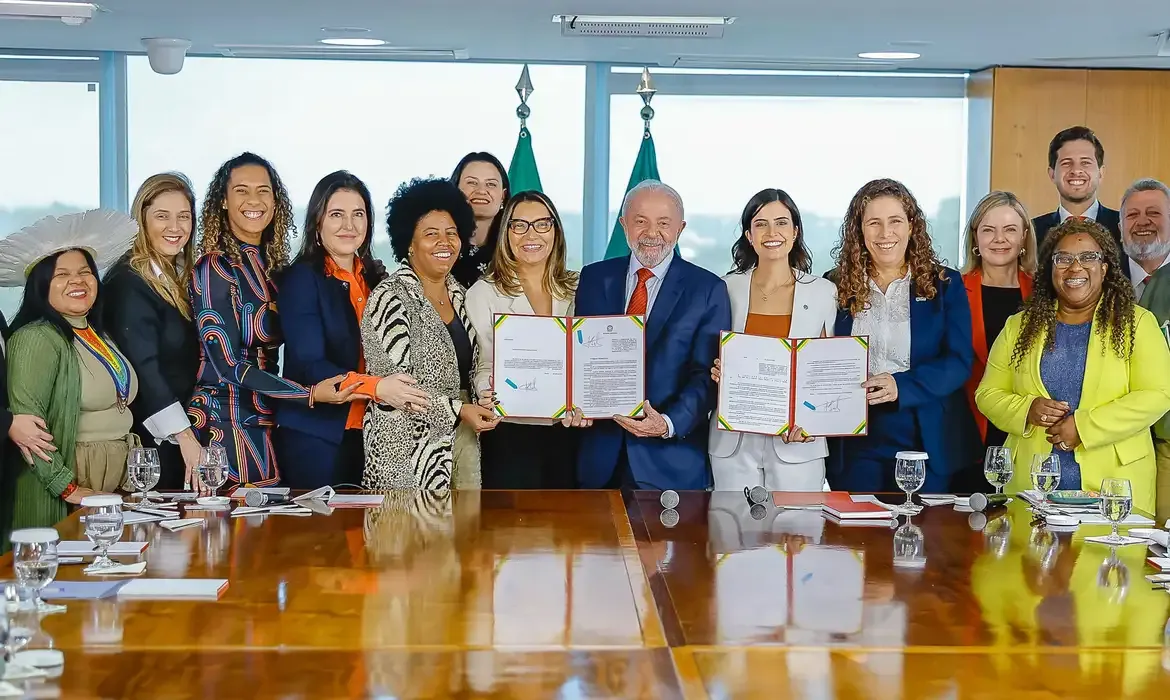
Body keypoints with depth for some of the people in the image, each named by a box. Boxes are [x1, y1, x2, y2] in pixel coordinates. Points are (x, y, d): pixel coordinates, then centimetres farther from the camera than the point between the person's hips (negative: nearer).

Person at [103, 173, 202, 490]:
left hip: (180, 439, 8)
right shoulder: (130, 283, -15)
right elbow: (144, 368, -23)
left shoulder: (182, 277, 11)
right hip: (148, 441, -8)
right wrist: (185, 437, -28)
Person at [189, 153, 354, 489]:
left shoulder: (275, 265, 9)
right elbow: (227, 363, -17)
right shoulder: (214, 268, -11)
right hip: (228, 424, -6)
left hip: (268, 422, 6)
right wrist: (310, 394, -20)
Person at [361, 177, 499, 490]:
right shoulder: (391, 298, -11)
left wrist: (482, 405, 6)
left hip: (462, 438, 7)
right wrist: (457, 410, -18)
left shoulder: (457, 292, 11)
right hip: (409, 448, -7)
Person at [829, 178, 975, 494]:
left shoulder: (945, 285, 4)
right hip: (855, 444, 1)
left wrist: (901, 386, -20)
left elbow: (960, 361, -5)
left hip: (926, 442, -1)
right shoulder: (837, 287, 7)